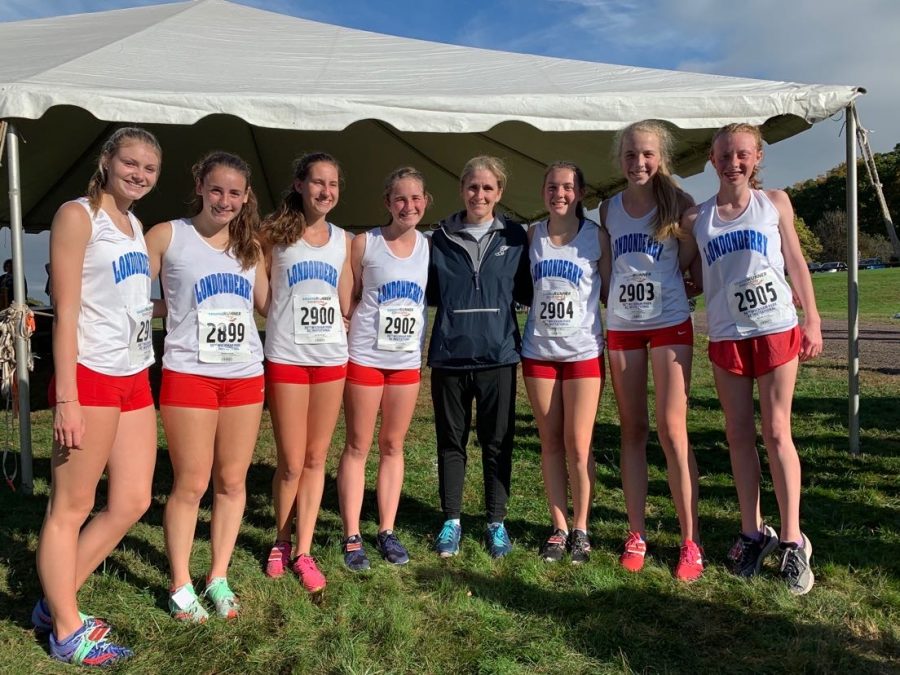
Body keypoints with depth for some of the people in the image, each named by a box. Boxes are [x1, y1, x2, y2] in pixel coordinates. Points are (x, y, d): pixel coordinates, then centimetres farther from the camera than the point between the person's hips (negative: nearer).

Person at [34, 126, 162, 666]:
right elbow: (66, 311, -13)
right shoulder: (77, 215, -7)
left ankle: (56, 604, 29)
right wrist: (66, 397, -16)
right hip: (91, 377, -8)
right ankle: (67, 633, 20)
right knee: (71, 508, 5)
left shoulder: (137, 226, 17)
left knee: (133, 501, 12)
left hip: (135, 378, 9)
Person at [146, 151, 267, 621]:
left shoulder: (249, 246, 12)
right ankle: (180, 586, 17)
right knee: (190, 485, 1)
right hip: (189, 375, -4)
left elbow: (267, 303, 18)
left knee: (232, 481, 8)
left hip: (245, 376, 4)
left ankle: (218, 578, 23)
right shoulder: (166, 236, -1)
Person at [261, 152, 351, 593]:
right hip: (286, 357, -3)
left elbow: (346, 307, 12)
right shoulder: (275, 233, -1)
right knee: (291, 464, 1)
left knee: (316, 458, 8)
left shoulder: (343, 240, 9)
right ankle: (281, 541, 26)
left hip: (331, 358, 3)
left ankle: (303, 551, 20)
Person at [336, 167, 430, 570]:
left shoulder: (429, 247, 5)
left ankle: (387, 531, 22)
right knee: (358, 446, 4)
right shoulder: (365, 244, -5)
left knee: (393, 446, 11)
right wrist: (344, 343, -8)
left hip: (407, 361, 4)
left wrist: (427, 346, 4)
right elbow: (347, 300, -1)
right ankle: (352, 537, 13)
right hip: (365, 357, -3)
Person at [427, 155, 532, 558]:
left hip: (498, 354, 0)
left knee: (497, 441, 8)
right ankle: (451, 521, 24)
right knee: (451, 439, 10)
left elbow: (525, 292, 8)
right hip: (450, 354, 1)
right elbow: (430, 294, 8)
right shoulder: (441, 237, 6)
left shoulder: (515, 237, 5)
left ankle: (496, 522, 23)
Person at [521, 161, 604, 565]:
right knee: (550, 443, 8)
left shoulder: (597, 237, -2)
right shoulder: (532, 236, 5)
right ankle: (559, 528, 20)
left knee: (578, 445, -1)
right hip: (539, 351, 3)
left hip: (583, 351, -2)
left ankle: (581, 528, 17)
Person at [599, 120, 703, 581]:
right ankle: (636, 535, 16)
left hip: (670, 323, -3)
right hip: (621, 327, 3)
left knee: (672, 430, -8)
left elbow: (690, 262, 3)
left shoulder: (678, 203, 0)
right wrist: (617, 300, 2)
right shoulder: (608, 209, 9)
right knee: (632, 431, 7)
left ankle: (690, 542, 3)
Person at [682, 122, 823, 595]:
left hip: (776, 329, -2)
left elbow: (795, 262, 5)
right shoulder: (697, 218, 6)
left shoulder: (774, 202, 5)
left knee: (776, 433, -2)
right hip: (726, 337, 2)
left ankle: (792, 541, 6)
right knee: (739, 436, 6)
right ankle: (752, 533, 17)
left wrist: (813, 321, 1)